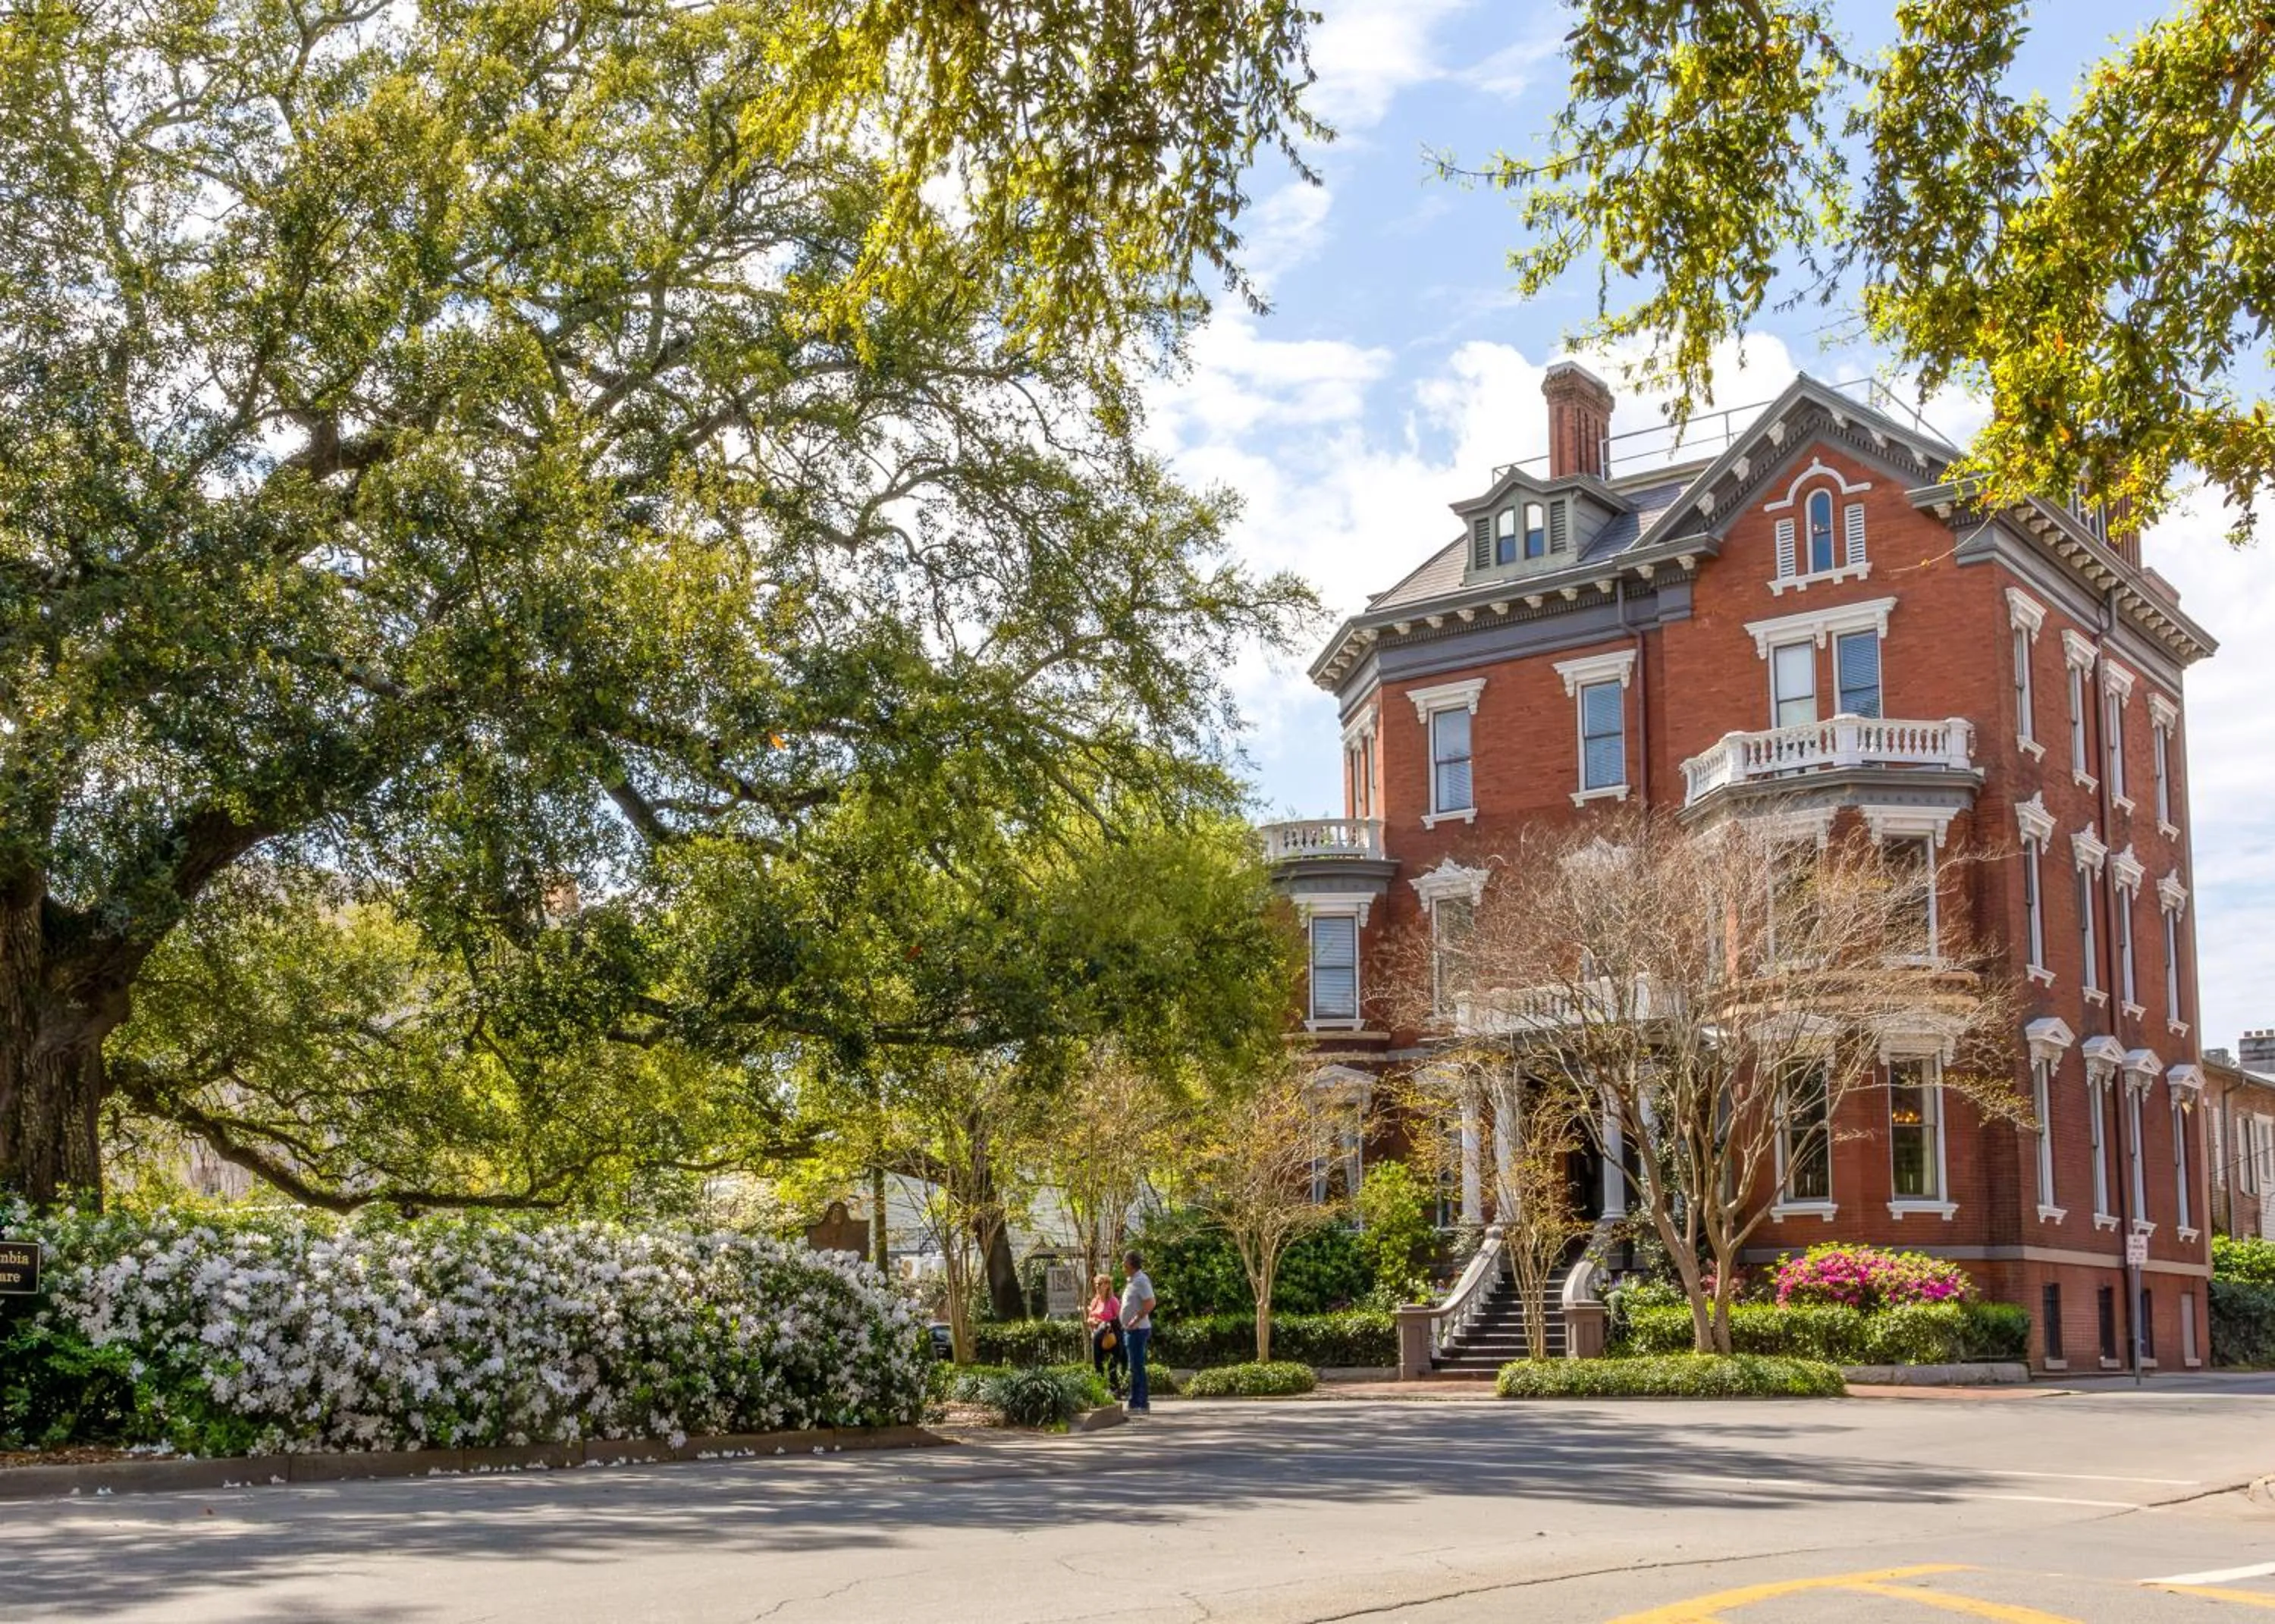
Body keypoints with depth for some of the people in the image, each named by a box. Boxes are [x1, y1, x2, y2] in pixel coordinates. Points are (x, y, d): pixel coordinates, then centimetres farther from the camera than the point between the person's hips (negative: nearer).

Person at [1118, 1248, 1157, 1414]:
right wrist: (1127, 1325, 14)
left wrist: (1134, 1321, -22)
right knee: (1137, 1367, 13)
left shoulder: (1141, 1280, -14)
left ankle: (1137, 1404, -6)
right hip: (1130, 1330, 10)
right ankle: (1143, 1403, 18)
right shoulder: (1131, 1280, 15)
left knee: (1136, 1367, -8)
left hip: (1138, 1330, -10)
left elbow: (1150, 1304, -22)